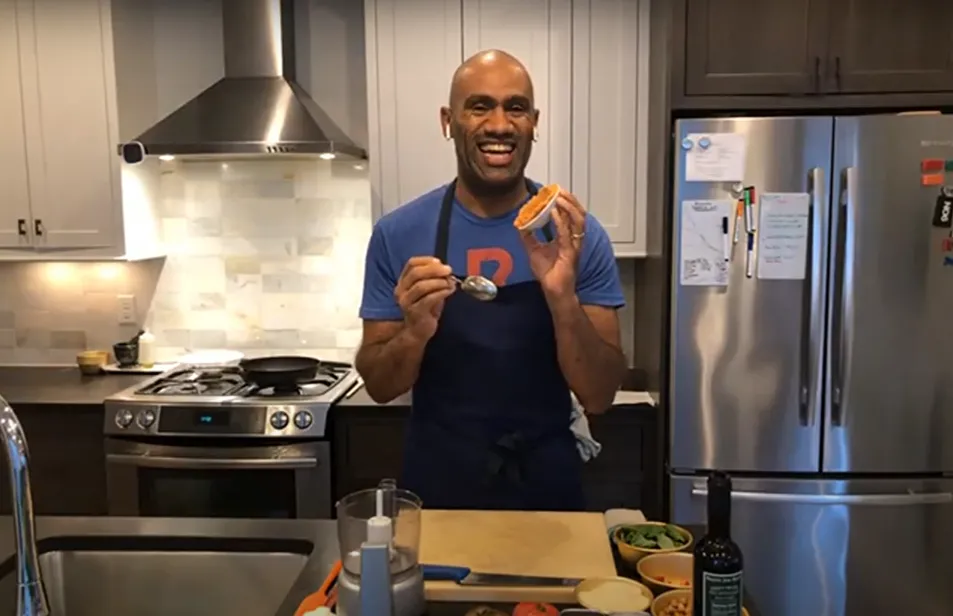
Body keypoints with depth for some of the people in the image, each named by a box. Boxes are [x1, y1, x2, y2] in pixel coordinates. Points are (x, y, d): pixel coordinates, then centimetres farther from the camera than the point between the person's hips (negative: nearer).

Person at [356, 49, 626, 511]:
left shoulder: (578, 234, -8)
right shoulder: (398, 234, -8)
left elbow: (599, 397, -10)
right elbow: (379, 387, -3)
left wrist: (563, 299, -26)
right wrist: (415, 333, -24)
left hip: (547, 488, 0)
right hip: (436, 489, 0)